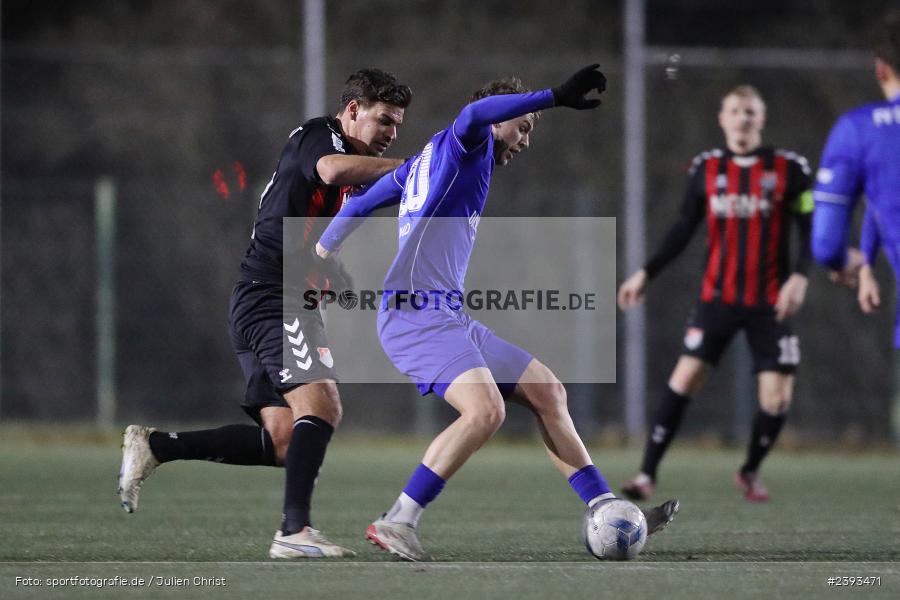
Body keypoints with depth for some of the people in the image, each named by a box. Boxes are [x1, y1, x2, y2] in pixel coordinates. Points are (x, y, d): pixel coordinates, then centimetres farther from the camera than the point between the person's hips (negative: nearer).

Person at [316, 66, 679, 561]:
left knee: (548, 393, 10)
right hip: (415, 312, -11)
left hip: (448, 318, 11)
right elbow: (476, 115, -26)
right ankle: (396, 524, -23)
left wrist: (323, 250, 49)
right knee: (485, 409, -28)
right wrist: (554, 98, -30)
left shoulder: (423, 162, 26)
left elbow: (359, 201, 35)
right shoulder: (462, 145, -1)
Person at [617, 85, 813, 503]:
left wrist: (799, 275, -18)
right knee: (686, 376, -14)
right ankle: (647, 474, -10)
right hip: (717, 296, 1)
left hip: (770, 303, -1)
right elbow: (683, 229, 12)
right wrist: (646, 273, 6)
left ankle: (750, 472, 22)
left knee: (777, 397, -4)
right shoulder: (706, 169, 5)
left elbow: (811, 230, -3)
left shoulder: (789, 169, -2)